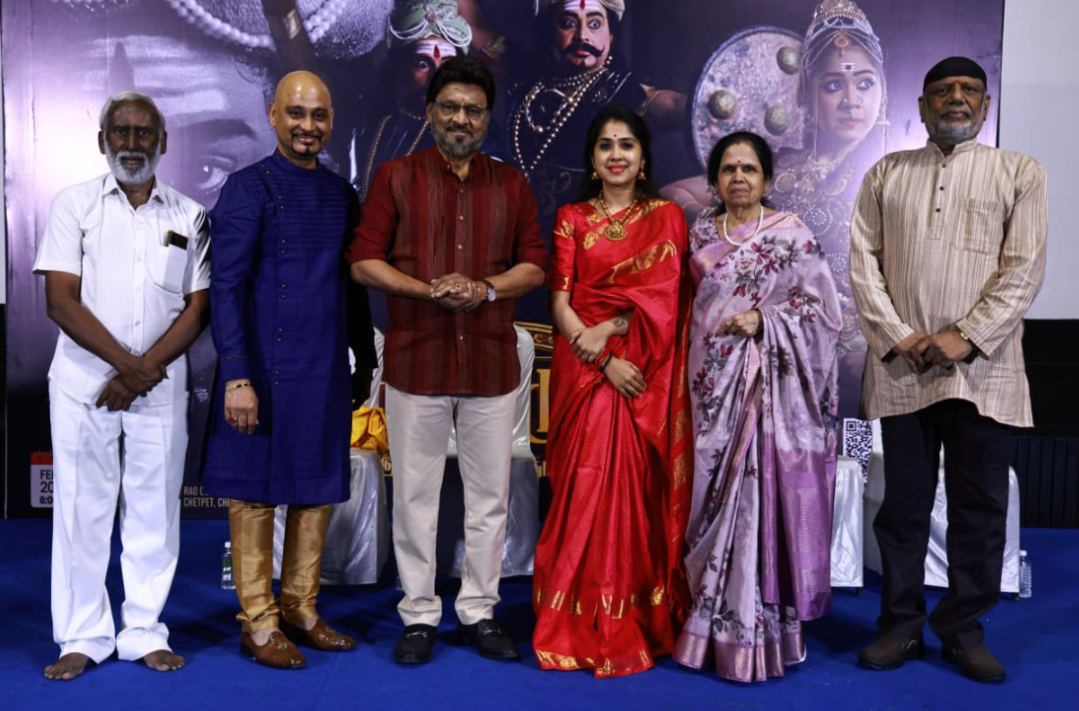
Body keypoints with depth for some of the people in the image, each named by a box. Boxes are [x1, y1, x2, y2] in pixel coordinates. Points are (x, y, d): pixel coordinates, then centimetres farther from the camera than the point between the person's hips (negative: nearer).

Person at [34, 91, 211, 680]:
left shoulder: (190, 217, 8)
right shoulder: (75, 204, 5)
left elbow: (197, 309, 2)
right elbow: (61, 301, -3)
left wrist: (141, 373, -9)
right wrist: (125, 362, -13)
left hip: (160, 383, 1)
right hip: (83, 381, -1)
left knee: (154, 509, 5)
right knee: (82, 507, 3)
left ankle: (144, 632, 16)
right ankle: (83, 636, 15)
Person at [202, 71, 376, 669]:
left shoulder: (341, 193, 12)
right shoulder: (248, 188, -5)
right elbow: (226, 287, -10)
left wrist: (365, 355, 15)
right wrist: (236, 375, -17)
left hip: (326, 368, 6)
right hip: (265, 368, -6)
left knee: (318, 488, 11)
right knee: (256, 491, 3)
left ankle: (300, 609, 24)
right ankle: (258, 623, 14)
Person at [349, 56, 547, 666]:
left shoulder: (512, 184, 11)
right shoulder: (396, 178, 5)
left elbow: (535, 266, 7)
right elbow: (364, 262, -1)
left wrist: (485, 288, -12)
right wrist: (430, 290, -15)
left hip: (492, 363, 2)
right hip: (415, 361, -2)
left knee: (490, 495, 7)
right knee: (415, 494, 5)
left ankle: (479, 612, 21)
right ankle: (420, 616, 18)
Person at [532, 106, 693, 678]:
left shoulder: (666, 217, 8)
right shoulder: (571, 218, 10)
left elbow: (662, 296, -3)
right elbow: (560, 303, 0)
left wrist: (608, 330, -16)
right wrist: (605, 361, -12)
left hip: (643, 373, -1)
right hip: (581, 370, 1)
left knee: (636, 486, -1)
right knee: (583, 486, 0)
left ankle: (637, 622, 11)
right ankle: (581, 625, 11)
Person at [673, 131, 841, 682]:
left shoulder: (791, 235, 0)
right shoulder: (700, 233, 12)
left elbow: (821, 305, -3)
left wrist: (764, 318, -13)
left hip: (769, 383, -4)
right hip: (712, 381, 4)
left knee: (762, 494, -5)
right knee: (717, 497, 6)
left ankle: (758, 629, 5)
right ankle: (714, 623, 16)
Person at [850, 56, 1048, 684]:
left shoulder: (1021, 173, 7)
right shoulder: (887, 173, 13)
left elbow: (1025, 269, -2)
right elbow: (864, 259, 5)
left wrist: (967, 337, -13)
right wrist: (895, 337, -7)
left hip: (983, 369, -1)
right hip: (903, 368, 1)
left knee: (980, 507, 5)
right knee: (904, 503, 7)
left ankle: (964, 628, 19)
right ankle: (901, 626, 19)